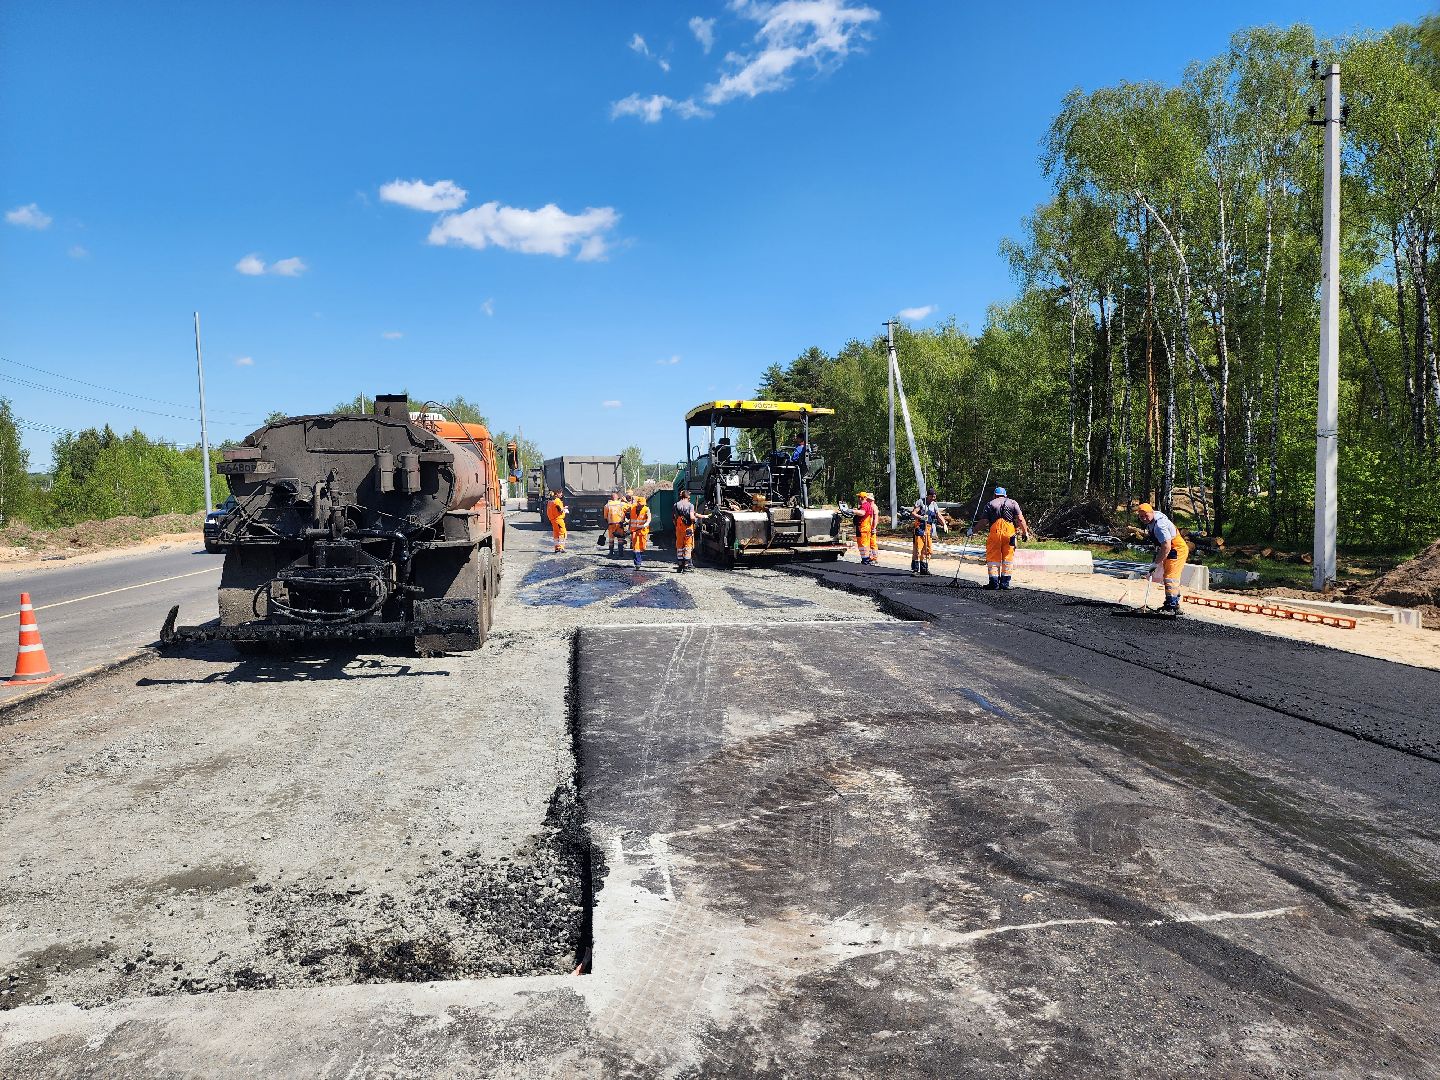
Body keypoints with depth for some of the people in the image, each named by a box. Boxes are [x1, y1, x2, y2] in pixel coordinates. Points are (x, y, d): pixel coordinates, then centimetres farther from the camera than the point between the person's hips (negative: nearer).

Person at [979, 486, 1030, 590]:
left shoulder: (990, 504, 12)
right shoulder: (1013, 503, 15)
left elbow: (984, 522, 2)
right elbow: (1020, 519, 3)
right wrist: (1025, 532, 7)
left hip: (994, 531, -1)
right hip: (1010, 532, 1)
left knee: (993, 558, 5)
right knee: (1008, 557, 9)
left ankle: (994, 582, 1)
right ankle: (1005, 583, 9)